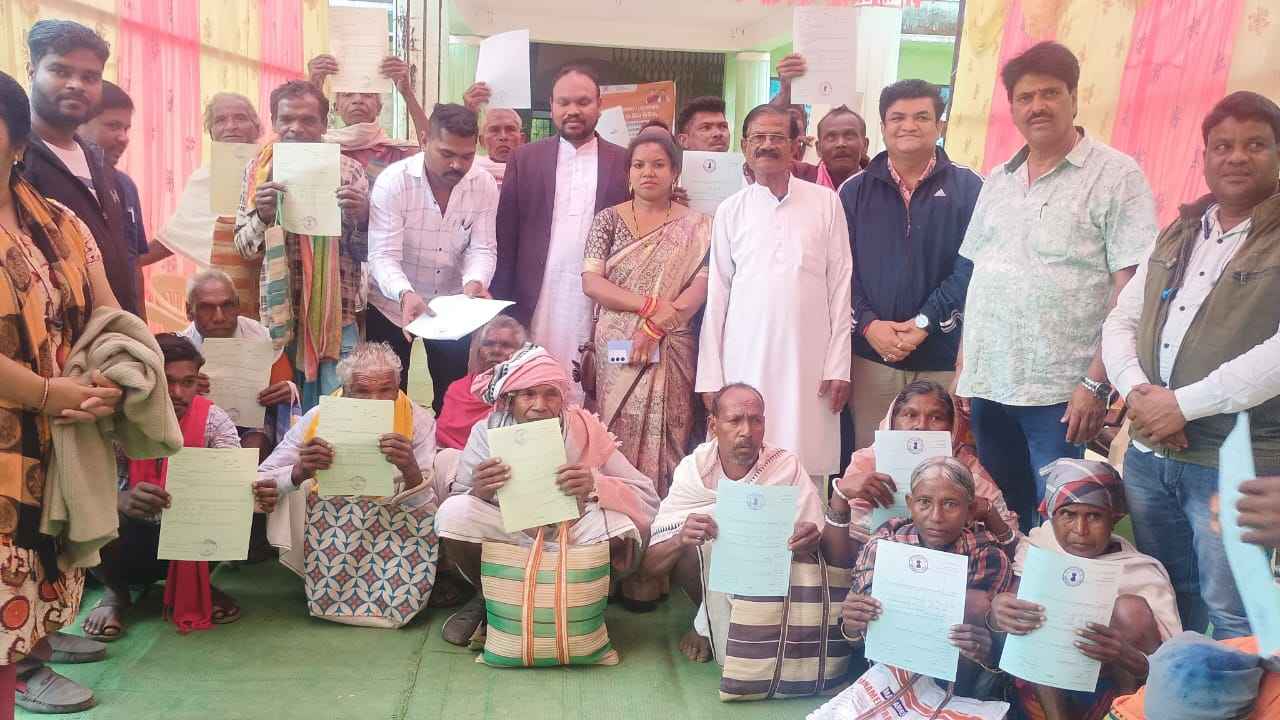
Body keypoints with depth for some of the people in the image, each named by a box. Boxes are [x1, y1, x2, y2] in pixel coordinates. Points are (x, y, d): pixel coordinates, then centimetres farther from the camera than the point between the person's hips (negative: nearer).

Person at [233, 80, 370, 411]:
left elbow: (366, 252, 4)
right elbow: (243, 247, 5)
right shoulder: (258, 171, 6)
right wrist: (261, 216, -14)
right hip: (277, 317, 1)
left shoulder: (349, 171, 2)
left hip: (336, 319, -1)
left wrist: (361, 219, -17)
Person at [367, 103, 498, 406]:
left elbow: (482, 248, -11)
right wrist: (405, 295, -43)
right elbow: (383, 256, -24)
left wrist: (474, 282, -33)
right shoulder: (392, 181, -20)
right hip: (394, 303, -2)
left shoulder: (485, 185, -10)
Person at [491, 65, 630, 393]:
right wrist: (501, 307, 1)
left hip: (599, 302, 0)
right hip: (537, 303, 1)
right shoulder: (525, 159, 9)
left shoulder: (623, 162, 7)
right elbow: (506, 237, 7)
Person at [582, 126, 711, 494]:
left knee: (664, 443, -2)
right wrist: (650, 304, -14)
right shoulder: (608, 220, 7)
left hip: (670, 351, 0)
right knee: (615, 442, -1)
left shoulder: (695, 227, 6)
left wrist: (654, 328, -16)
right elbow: (590, 281, -3)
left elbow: (699, 288, -4)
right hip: (614, 350, 1)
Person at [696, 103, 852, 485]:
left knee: (808, 471, -3)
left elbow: (840, 284, 5)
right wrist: (710, 376, 4)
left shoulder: (826, 202, 6)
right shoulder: (730, 210, 9)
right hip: (745, 360, 1)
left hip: (809, 360, -1)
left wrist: (839, 364, -1)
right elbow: (717, 294, 9)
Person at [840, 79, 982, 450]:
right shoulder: (855, 191, 8)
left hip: (943, 358, -1)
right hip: (871, 354, 1)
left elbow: (972, 266, -5)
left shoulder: (968, 189, 2)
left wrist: (925, 323, -13)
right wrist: (868, 324, -11)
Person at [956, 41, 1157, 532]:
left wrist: (1097, 382, -16)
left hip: (1062, 392, -5)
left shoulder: (1116, 175, -4)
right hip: (987, 383, 5)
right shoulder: (998, 181, 14)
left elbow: (1131, 290, -9)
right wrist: (962, 365, 10)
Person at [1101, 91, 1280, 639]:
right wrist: (1137, 392, -8)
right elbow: (1121, 320, 10)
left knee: (1231, 615, 4)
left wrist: (1184, 404, -18)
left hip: (1234, 466, -5)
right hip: (1147, 456, 6)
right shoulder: (1177, 234, 13)